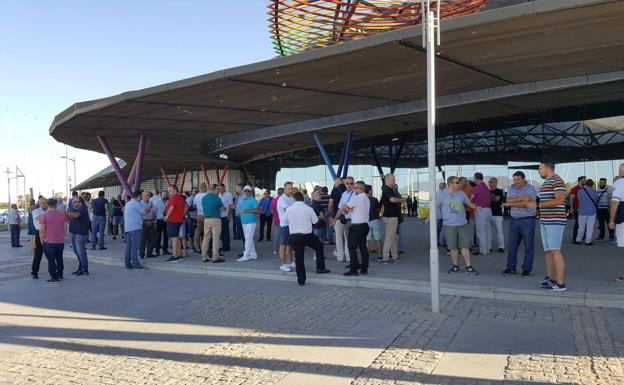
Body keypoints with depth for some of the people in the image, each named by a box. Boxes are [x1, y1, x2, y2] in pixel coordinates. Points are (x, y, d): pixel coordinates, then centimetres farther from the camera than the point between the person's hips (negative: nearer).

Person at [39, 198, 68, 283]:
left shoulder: (45, 215, -10)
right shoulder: (62, 214, 2)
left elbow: (41, 230, -10)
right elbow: (65, 227, 5)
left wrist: (42, 240, 2)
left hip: (49, 242, -4)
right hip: (61, 241, 4)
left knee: (51, 260, 4)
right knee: (59, 258, 19)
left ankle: (54, 277, 6)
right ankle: (60, 275, 27)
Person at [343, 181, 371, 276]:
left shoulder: (357, 198, -15)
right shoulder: (367, 199, 14)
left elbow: (343, 207, -11)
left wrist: (345, 210, 9)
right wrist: (349, 209, 2)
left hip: (356, 226, -9)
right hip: (364, 225, 9)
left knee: (352, 247, -3)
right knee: (363, 247, 11)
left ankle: (354, 269, -3)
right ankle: (364, 269, 14)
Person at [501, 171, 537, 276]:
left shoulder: (531, 189, -9)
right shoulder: (511, 188, 6)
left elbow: (525, 204, -21)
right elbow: (508, 200, -8)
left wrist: (511, 203, -15)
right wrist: (522, 198, -19)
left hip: (528, 220, -4)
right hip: (514, 220, 5)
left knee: (528, 246, 2)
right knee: (512, 244, 7)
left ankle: (527, 269, 9)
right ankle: (511, 267, 15)